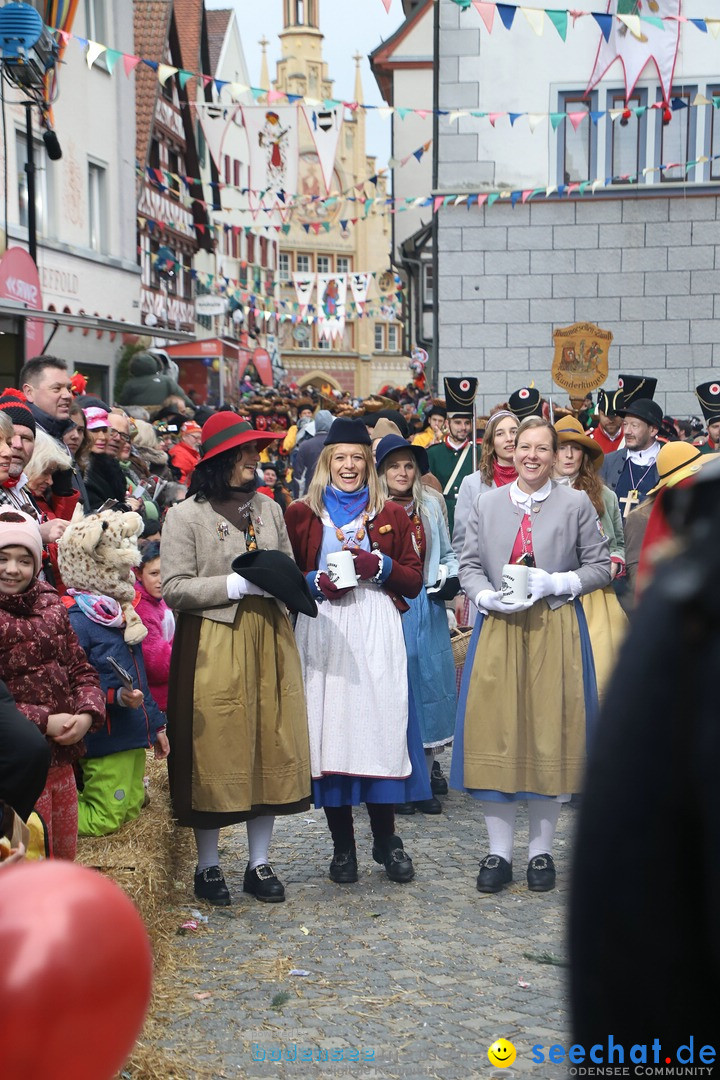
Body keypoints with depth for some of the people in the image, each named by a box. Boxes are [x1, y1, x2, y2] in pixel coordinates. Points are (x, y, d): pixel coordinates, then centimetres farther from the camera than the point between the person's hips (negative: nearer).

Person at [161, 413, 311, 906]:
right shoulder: (186, 516, -4)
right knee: (215, 753, 1)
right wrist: (237, 584, -15)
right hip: (213, 647, -5)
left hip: (269, 641, 5)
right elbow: (174, 589, -9)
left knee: (272, 747, 6)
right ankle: (208, 866, 16)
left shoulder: (269, 508, 11)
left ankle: (260, 863, 19)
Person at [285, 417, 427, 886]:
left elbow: (415, 580, 11)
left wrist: (379, 565, -7)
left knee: (380, 724, -6)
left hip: (376, 633, 0)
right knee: (329, 727, -3)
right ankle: (343, 846, 7)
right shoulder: (301, 514, 11)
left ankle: (386, 840, 8)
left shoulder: (391, 515, 14)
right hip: (322, 632, 0)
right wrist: (316, 582, -8)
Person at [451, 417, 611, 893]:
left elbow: (600, 567, 3)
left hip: (555, 630, -1)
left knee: (550, 735, 2)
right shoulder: (488, 504, 9)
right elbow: (469, 565, 9)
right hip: (498, 628, 2)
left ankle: (542, 851, 15)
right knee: (495, 734, 0)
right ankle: (499, 851, 11)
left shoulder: (576, 504, 3)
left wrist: (554, 583, -12)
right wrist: (489, 597, -10)